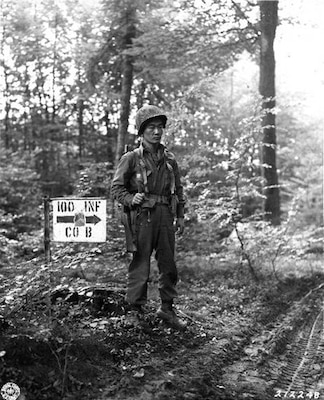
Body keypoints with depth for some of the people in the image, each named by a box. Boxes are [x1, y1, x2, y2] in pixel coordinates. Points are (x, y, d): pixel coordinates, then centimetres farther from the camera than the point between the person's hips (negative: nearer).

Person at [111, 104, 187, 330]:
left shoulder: (169, 159, 11)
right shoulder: (131, 159, -2)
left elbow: (178, 189, 18)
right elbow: (117, 188, 0)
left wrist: (180, 216, 13)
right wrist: (131, 199, -18)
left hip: (165, 216, 5)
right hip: (142, 217, -4)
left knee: (169, 265, 10)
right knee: (140, 266, -1)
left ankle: (167, 308, 24)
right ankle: (135, 312, 11)